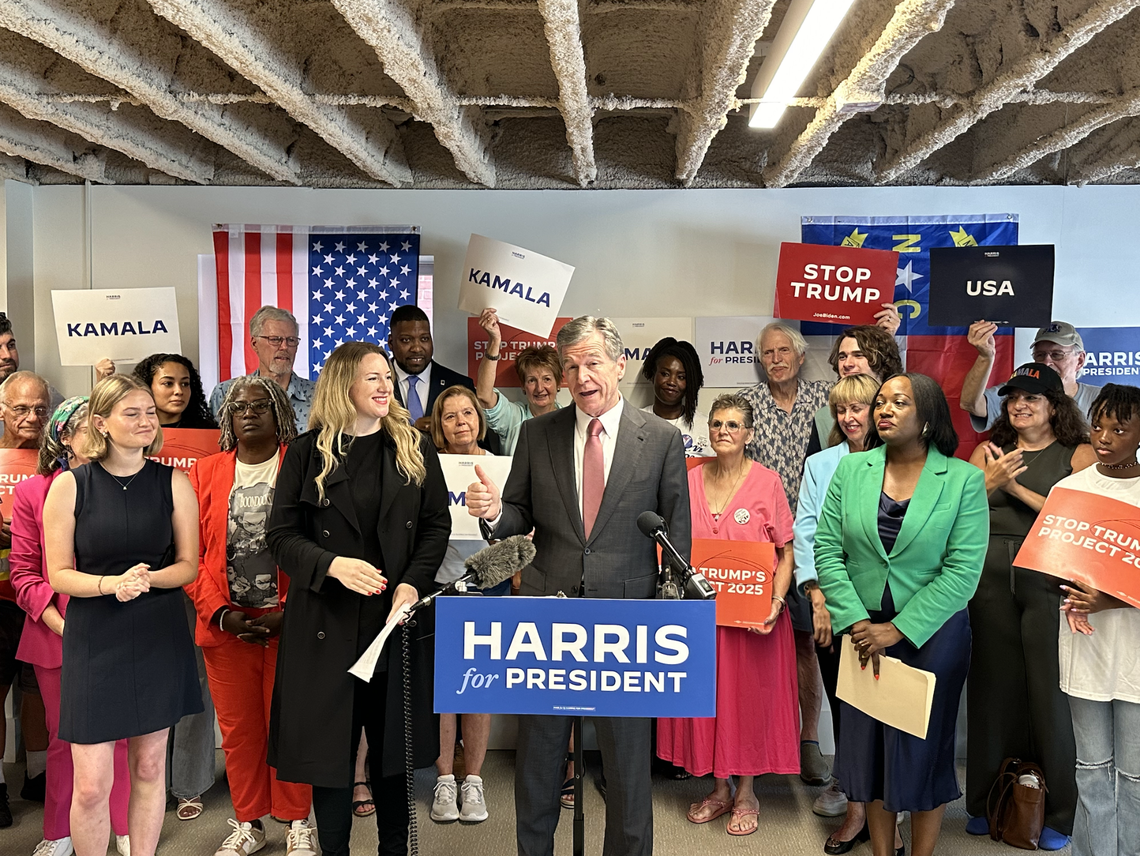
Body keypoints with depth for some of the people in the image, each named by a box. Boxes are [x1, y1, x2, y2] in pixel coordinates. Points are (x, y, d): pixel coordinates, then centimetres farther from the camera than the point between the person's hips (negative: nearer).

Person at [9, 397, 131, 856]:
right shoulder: (33, 492, 0)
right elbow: (25, 572, 0)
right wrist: (63, 627, -10)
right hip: (56, 638, 0)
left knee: (120, 734, 7)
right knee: (63, 737, 12)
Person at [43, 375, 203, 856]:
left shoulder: (173, 483, 1)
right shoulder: (70, 486, -4)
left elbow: (188, 565, 4)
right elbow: (58, 574, -2)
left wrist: (148, 578, -16)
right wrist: (112, 583, -19)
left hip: (159, 636, 2)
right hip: (94, 640, -2)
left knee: (150, 767, 12)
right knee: (91, 786, -1)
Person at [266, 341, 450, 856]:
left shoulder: (414, 448, 5)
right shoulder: (307, 452, 1)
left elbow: (437, 525, 4)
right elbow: (282, 534, -2)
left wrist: (412, 584, -11)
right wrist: (333, 565, -20)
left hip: (397, 618, 1)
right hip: (327, 621, -1)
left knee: (393, 744, 12)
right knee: (329, 746, 7)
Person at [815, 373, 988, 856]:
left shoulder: (964, 480, -7)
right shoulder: (852, 469, 2)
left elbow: (963, 569, -12)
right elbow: (827, 549, -1)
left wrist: (897, 630, -15)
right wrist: (856, 621, -11)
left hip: (932, 632, -3)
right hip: (862, 630, 3)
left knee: (923, 749, 9)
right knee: (868, 744, 12)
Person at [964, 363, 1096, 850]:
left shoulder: (1078, 454, 5)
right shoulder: (988, 452, 13)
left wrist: (1016, 487, -10)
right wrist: (990, 482, -9)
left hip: (1049, 578, -3)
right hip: (990, 579, 3)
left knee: (1050, 690, -1)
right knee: (994, 684, 9)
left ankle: (1060, 814, 15)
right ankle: (988, 802, 23)